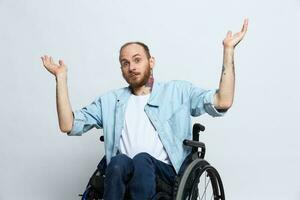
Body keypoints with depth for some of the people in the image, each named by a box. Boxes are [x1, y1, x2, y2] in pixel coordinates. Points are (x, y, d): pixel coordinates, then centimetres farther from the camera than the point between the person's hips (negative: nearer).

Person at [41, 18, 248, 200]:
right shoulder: (110, 100, 19)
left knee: (142, 159, -34)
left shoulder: (178, 91, 14)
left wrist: (228, 49, -5)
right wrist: (61, 77, 7)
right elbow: (68, 125, 10)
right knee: (119, 162, -33)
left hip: (165, 174, -1)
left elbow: (223, 102, -1)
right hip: (122, 176, 2)